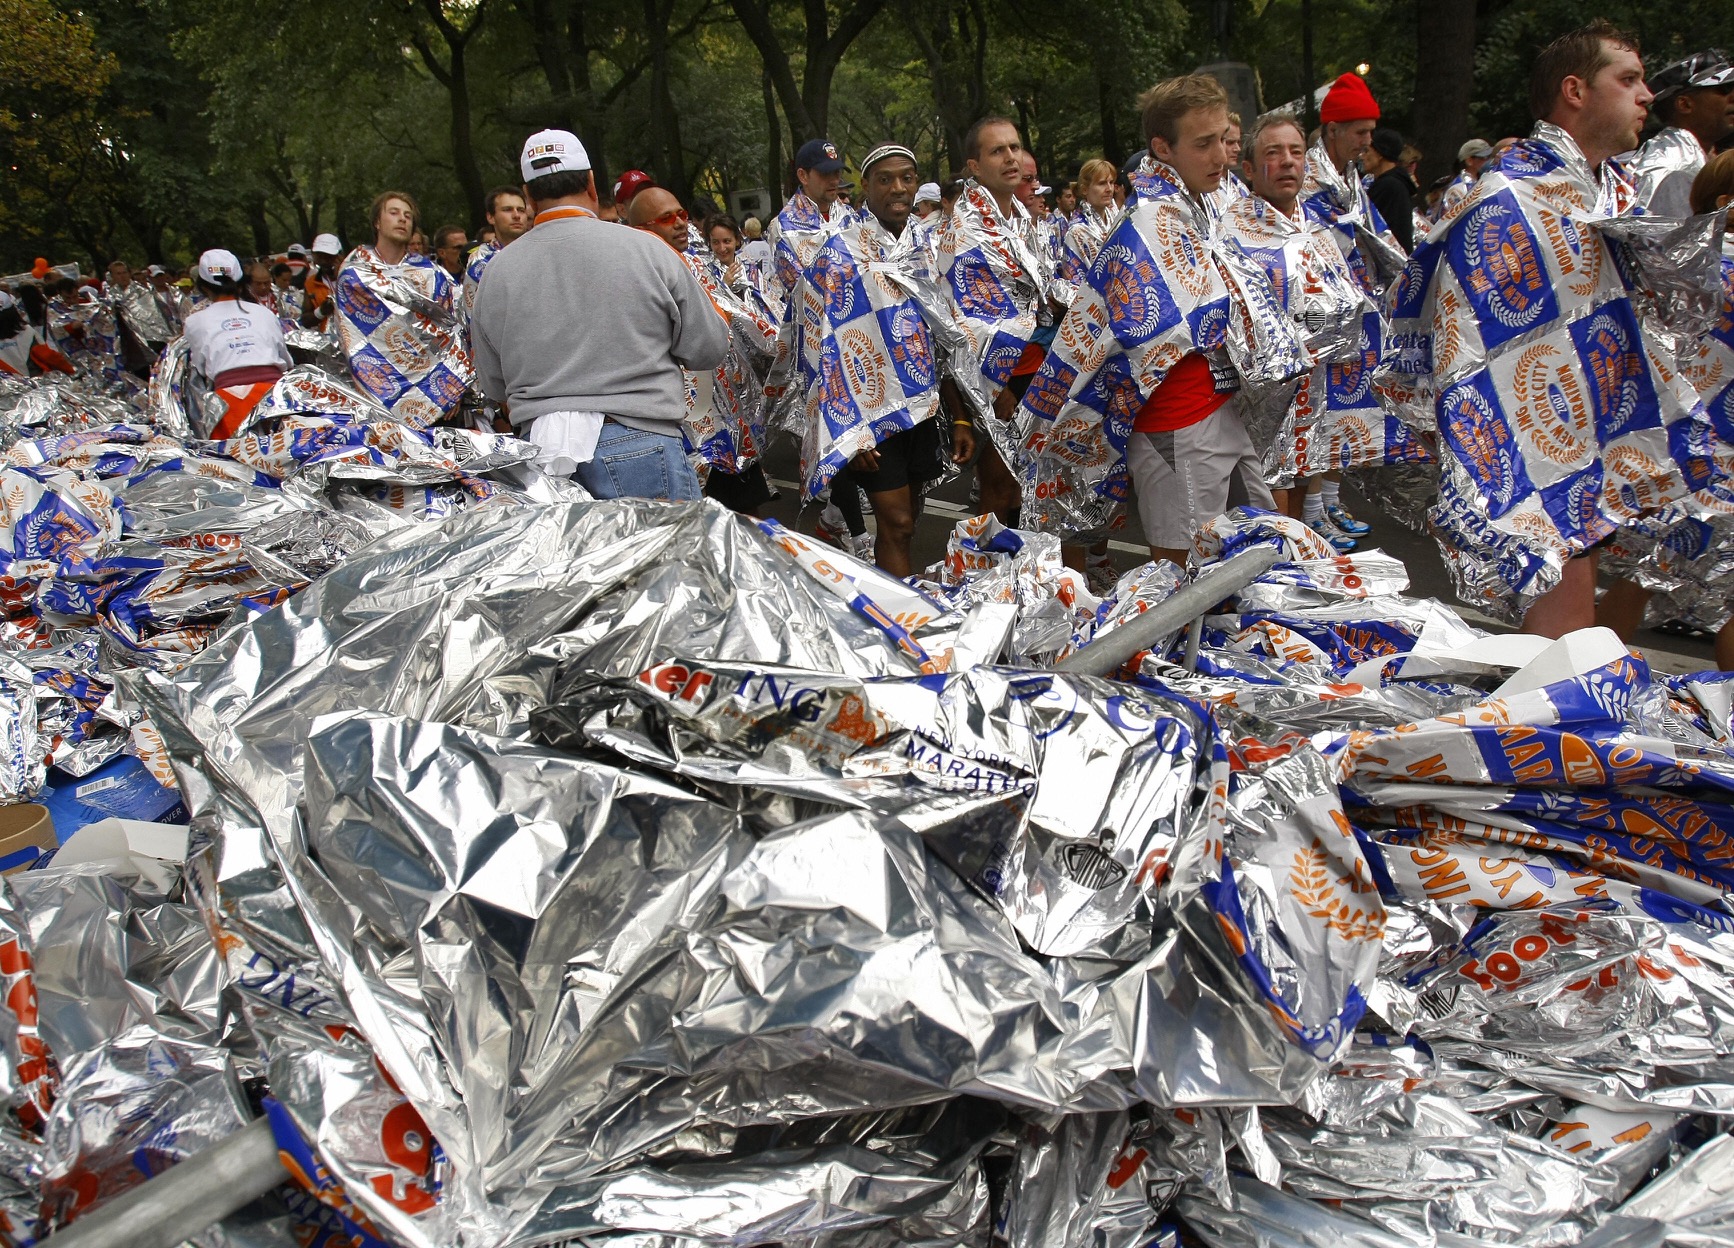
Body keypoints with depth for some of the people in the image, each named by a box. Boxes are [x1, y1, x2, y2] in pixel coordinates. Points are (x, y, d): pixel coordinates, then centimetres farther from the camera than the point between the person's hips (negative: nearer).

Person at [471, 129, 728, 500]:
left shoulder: (496, 272, 5)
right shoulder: (648, 250, -4)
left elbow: (496, 390, 13)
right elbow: (709, 350, 4)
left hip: (539, 453, 3)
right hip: (639, 447, -3)